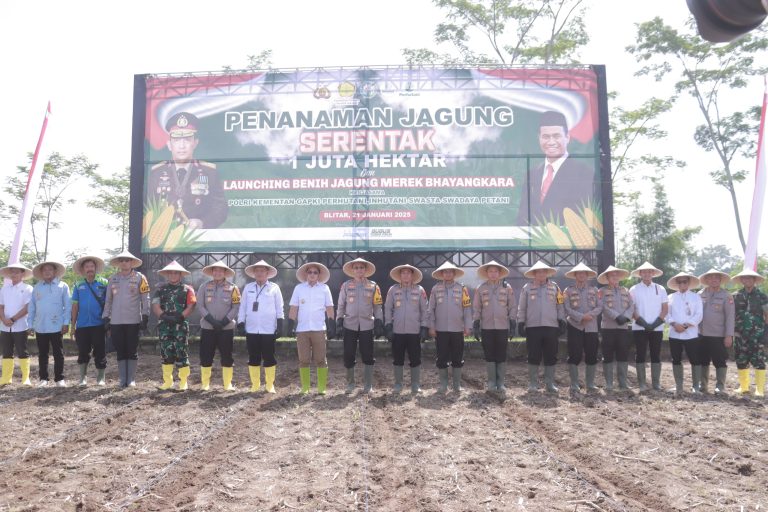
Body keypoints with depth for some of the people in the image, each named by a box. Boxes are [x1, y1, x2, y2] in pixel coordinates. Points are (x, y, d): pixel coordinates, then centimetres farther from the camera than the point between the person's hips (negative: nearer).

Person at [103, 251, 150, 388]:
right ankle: (123, 379, 13)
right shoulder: (112, 279, 10)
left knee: (132, 351, 2)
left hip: (133, 321, -3)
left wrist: (145, 317, -8)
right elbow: (108, 300, 14)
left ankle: (131, 379, 8)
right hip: (116, 321, 3)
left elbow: (145, 299, -2)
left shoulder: (139, 278, 0)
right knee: (120, 351, 7)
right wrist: (106, 318, 9)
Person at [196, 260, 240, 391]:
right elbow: (200, 306, -1)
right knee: (205, 356, 4)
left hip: (226, 328, -1)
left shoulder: (232, 288, 1)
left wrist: (224, 321, -14)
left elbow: (236, 307, -3)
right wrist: (211, 320, -13)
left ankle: (228, 384, 12)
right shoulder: (204, 287, 4)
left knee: (227, 356, 3)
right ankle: (205, 384, 15)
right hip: (207, 327, 1)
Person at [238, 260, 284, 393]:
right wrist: (241, 323, 3)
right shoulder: (248, 288, 9)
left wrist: (280, 325, -2)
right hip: (251, 329, 2)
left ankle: (270, 385, 12)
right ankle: (255, 384, 17)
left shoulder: (274, 288, 2)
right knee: (253, 358, 7)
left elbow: (279, 308, 2)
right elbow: (243, 307, 10)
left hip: (268, 330, -2)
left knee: (269, 358, 2)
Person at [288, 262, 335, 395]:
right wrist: (291, 325, 1)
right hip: (302, 329, 1)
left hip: (319, 329, -1)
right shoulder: (299, 288, 6)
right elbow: (293, 308, 6)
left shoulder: (324, 288, 6)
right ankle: (305, 388, 11)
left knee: (321, 360, 0)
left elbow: (329, 308, 7)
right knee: (303, 360, 5)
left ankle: (322, 388, 5)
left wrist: (332, 327, 3)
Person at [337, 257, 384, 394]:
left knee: (368, 356, 1)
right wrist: (339, 322, 1)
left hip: (367, 326, 0)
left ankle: (368, 385, 12)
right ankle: (350, 383, 19)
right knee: (348, 355, 3)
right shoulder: (346, 285, 4)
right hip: (350, 326, 0)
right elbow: (340, 305, 7)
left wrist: (379, 324, -1)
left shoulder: (373, 286, 4)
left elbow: (377, 306, 6)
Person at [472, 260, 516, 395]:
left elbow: (513, 307, 5)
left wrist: (513, 324, -1)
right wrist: (475, 325, 0)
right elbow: (476, 308, 6)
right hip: (486, 327, 0)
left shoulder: (507, 288, 5)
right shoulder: (481, 289, 5)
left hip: (502, 327, 0)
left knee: (501, 356, 3)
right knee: (489, 356, 3)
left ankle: (500, 383, 11)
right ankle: (491, 383, 11)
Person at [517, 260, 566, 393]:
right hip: (532, 327, -1)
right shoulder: (527, 288, 6)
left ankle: (550, 383, 15)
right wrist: (520, 323, 1)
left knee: (550, 356, 5)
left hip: (551, 327, 1)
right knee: (533, 357, 2)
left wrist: (562, 322, 4)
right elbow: (521, 307, 7)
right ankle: (533, 384, 10)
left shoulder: (554, 287, 9)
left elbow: (560, 306, 10)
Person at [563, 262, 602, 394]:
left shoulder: (593, 290, 11)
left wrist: (590, 315, -14)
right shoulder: (569, 290, 4)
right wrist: (581, 317, -16)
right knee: (574, 356, -4)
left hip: (591, 327, 2)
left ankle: (590, 383, 16)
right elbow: (567, 308, -4)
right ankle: (574, 384, 4)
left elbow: (599, 307, 5)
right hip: (575, 326, -2)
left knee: (591, 355, 5)